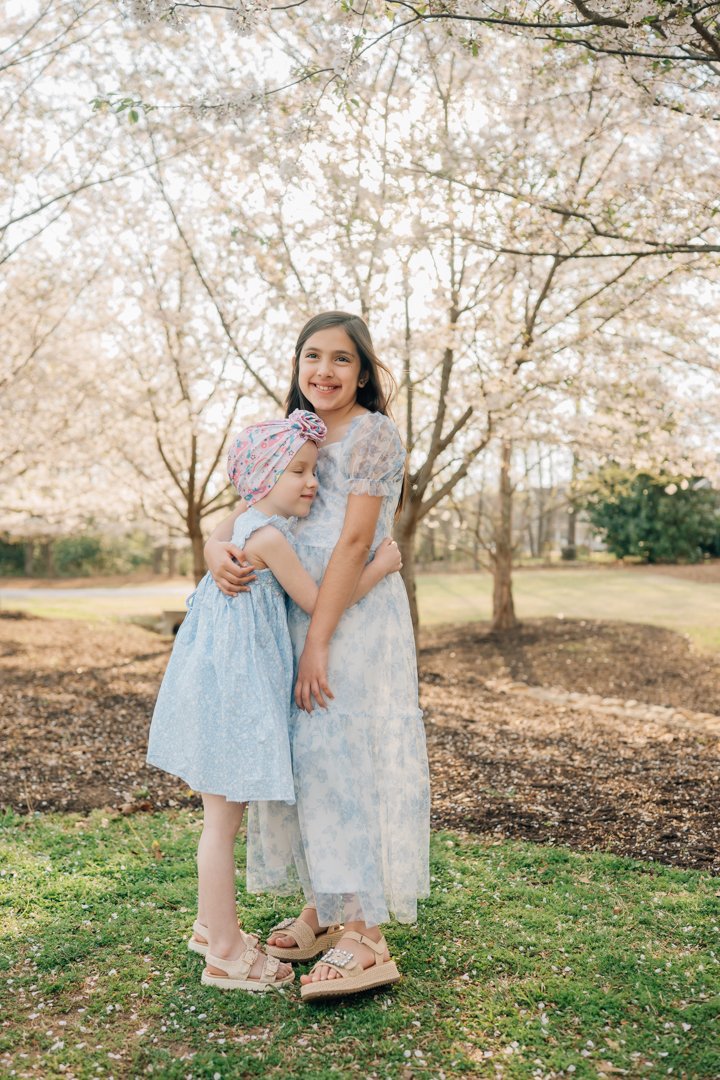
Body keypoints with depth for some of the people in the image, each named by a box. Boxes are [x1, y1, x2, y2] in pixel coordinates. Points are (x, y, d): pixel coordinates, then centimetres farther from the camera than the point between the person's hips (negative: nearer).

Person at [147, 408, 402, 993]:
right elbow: (318, 602, -14)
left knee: (223, 815, 20)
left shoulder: (247, 527, 11)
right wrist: (379, 568, -5)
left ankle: (212, 926, 35)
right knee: (224, 820, 1)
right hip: (234, 686, -10)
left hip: (229, 681, 10)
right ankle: (225, 954, 14)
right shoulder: (270, 534, -17)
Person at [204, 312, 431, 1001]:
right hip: (294, 615, 7)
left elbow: (355, 542, -16)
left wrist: (318, 643, -19)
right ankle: (320, 906, 25)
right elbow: (244, 512, 11)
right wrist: (217, 549, -14)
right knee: (302, 758, 10)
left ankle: (366, 937, 0)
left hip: (356, 620, -7)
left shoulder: (372, 433, -8)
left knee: (340, 759, -9)